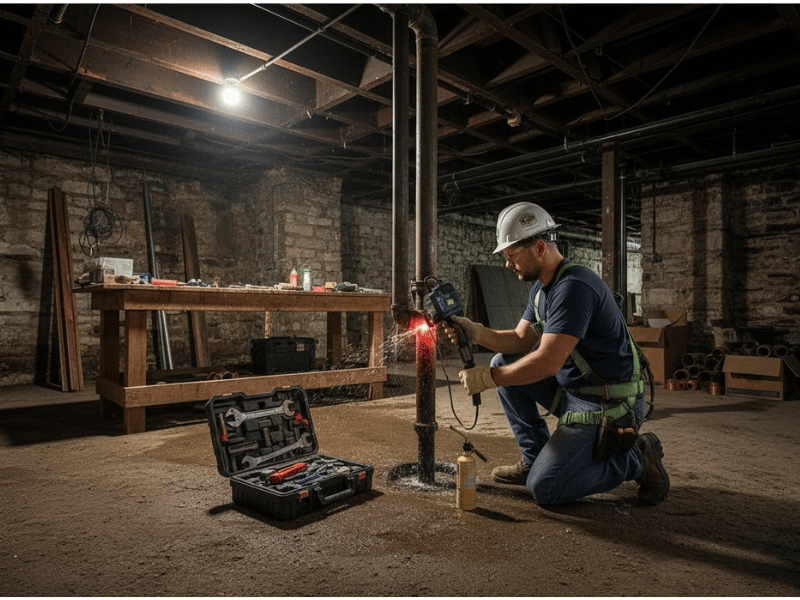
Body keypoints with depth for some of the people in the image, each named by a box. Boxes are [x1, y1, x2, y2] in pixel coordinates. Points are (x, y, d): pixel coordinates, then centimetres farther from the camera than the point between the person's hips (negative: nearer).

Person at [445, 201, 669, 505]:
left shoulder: (574, 286, -25)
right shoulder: (541, 286, 8)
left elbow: (548, 362, -30)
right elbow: (521, 340, 6)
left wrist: (487, 378, -22)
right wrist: (476, 333, -11)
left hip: (609, 406, -10)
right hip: (573, 389, 10)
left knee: (544, 488, -10)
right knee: (504, 363, 6)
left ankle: (636, 457, 5)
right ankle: (535, 457, 13)